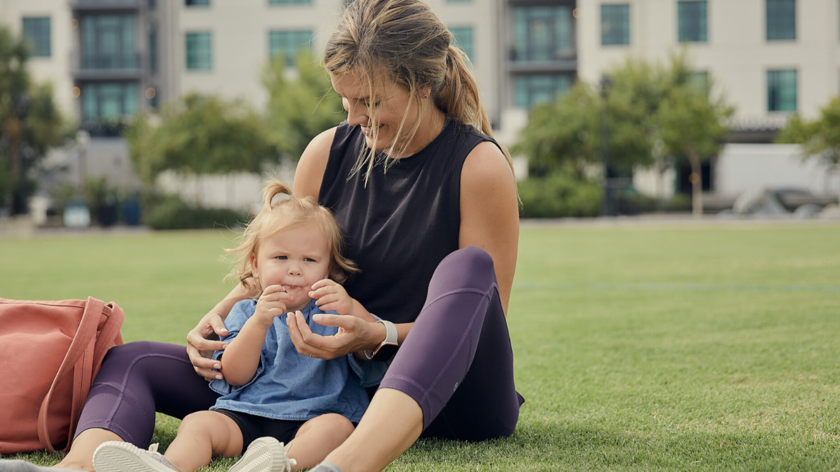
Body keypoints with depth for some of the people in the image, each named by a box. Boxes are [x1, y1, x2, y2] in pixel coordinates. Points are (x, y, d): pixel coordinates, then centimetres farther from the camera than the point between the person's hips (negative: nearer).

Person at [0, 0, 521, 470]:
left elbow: (482, 321, -9)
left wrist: (378, 336, -25)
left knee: (466, 266, -37)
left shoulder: (480, 167, -8)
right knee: (131, 361, -9)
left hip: (448, 394, -4)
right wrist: (220, 315, -5)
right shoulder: (328, 153, 6)